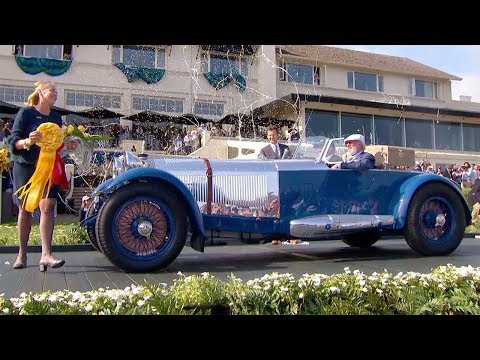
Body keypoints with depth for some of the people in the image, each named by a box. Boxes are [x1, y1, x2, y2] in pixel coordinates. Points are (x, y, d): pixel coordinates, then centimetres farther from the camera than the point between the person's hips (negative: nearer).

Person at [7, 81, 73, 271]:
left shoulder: (56, 117, 13)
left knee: (48, 206, -13)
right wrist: (27, 141, -26)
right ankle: (22, 254, 18)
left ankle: (46, 255, -19)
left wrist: (67, 145, 0)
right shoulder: (25, 113, -2)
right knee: (25, 209, 5)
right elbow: (13, 140, -6)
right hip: (26, 166, -3)